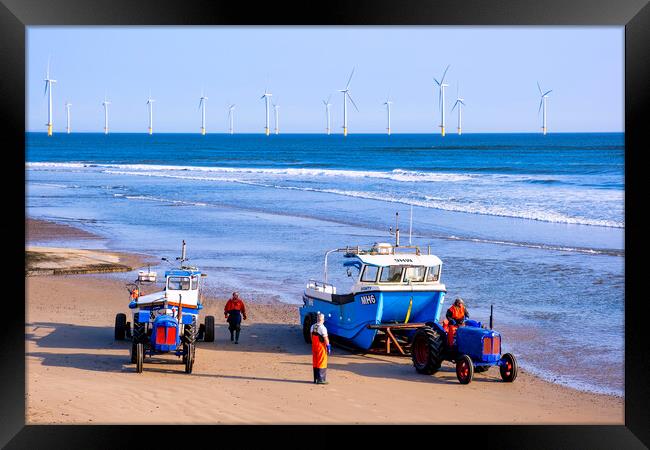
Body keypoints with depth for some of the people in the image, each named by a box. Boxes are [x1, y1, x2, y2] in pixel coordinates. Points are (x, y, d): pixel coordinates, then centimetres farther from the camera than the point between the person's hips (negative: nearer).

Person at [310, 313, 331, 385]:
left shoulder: (312, 327, 6)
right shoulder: (322, 328, -18)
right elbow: (325, 338, -19)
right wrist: (328, 346, -12)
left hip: (314, 346, 8)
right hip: (321, 346, -8)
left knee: (315, 362, 14)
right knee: (322, 363, -2)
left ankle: (316, 379, 20)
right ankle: (321, 379, -3)